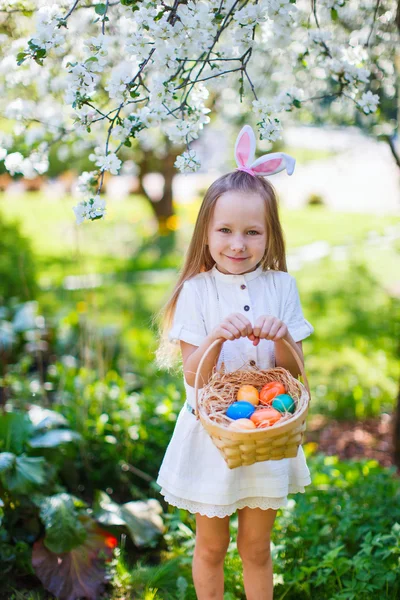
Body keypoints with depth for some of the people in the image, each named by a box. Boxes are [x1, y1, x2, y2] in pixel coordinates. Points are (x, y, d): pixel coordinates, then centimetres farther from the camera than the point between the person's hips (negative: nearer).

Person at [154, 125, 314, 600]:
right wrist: (218, 337, -32)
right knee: (211, 546, 16)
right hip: (211, 433, -1)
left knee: (256, 548, 17)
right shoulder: (197, 290, -11)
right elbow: (193, 375, -14)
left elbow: (294, 373, -5)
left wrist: (281, 338, -25)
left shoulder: (281, 287, -5)